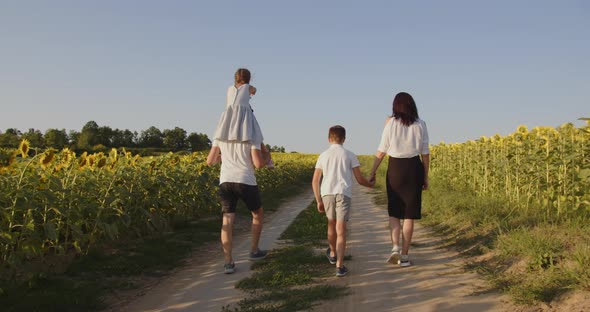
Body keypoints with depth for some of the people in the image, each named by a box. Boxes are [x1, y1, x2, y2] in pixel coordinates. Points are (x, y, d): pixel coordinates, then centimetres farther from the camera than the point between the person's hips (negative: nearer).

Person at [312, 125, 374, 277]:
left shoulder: (323, 156, 14)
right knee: (341, 230, -3)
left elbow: (315, 181, 9)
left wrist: (319, 201, 15)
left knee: (331, 224, 23)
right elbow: (360, 179, 7)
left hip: (327, 193, 3)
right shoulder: (350, 155, 8)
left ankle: (332, 254, 44)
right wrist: (370, 184, 28)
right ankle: (339, 265, -11)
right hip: (343, 193, -2)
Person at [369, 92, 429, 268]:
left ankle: (395, 248, -5)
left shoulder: (391, 123, -4)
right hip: (414, 169, 1)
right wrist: (426, 177, 8)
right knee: (409, 214, 7)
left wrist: (372, 173, 5)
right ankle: (405, 256, 8)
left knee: (394, 211, 14)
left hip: (395, 168, -1)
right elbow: (425, 153, 0)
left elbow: (381, 151, -4)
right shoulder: (421, 125, 0)